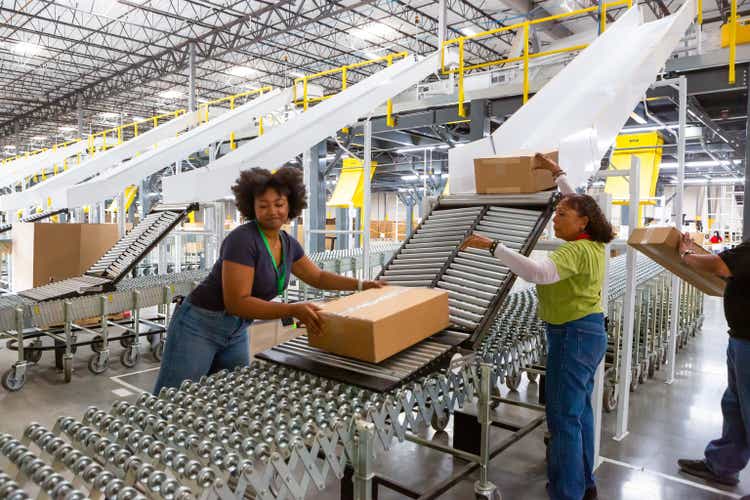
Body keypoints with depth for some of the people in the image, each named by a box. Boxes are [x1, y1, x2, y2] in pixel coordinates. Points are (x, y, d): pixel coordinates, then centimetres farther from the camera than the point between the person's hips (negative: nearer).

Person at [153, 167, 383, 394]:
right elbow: (237, 302, -24)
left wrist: (362, 284, 10)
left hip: (236, 332, 8)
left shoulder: (288, 244, 3)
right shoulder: (242, 240, -21)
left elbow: (318, 277, 18)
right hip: (199, 327, -7)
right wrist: (294, 310, -29)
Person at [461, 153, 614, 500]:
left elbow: (537, 272, -40)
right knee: (579, 409, 19)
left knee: (564, 417, -4)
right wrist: (558, 174, 27)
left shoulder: (576, 251, -21)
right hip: (587, 332, 11)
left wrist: (493, 246, -40)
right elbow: (579, 203, 25)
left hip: (572, 335, -11)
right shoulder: (593, 244, 7)